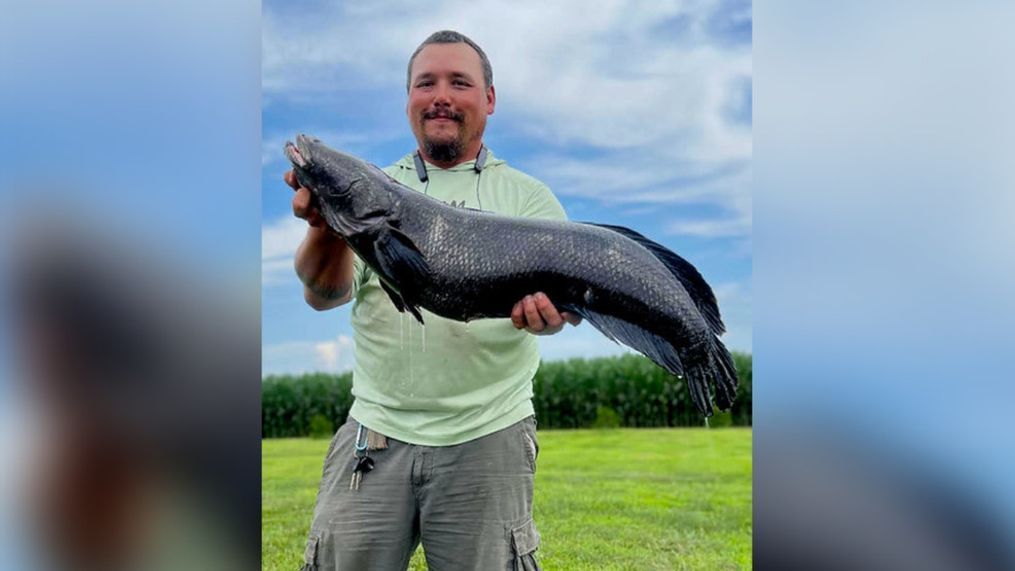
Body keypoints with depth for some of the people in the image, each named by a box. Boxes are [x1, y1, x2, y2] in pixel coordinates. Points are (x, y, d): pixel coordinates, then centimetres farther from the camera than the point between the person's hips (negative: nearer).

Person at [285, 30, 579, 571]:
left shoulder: (528, 197, 7)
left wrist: (547, 308, -31)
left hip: (488, 436, -1)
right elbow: (324, 295, -3)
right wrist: (327, 224, -24)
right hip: (374, 431, 1)